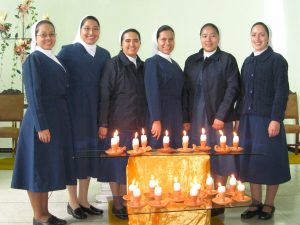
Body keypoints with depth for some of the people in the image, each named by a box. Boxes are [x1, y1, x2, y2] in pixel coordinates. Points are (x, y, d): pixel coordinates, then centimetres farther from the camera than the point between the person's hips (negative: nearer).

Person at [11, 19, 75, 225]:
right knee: (38, 166, 1)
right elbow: (33, 94, -14)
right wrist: (42, 126, -19)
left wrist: (62, 121, 11)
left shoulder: (55, 60, 15)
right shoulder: (33, 59, -8)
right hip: (41, 121, -8)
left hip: (59, 119, 8)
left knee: (49, 166, 12)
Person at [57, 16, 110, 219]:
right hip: (74, 111, -4)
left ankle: (83, 201, 22)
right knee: (74, 152, 3)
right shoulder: (68, 51, -2)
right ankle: (73, 202, 16)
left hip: (96, 112, 4)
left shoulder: (104, 54, 10)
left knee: (90, 153, 9)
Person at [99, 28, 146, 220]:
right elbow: (105, 95, -8)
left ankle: (126, 201, 21)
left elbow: (145, 96, 14)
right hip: (118, 123, -5)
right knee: (117, 163, 3)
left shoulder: (143, 66, 10)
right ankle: (117, 204, 14)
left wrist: (146, 122, 11)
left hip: (137, 124, 5)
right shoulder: (114, 64, -5)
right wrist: (104, 124, -12)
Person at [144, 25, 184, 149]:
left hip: (176, 117, 6)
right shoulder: (152, 62, -4)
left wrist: (184, 120, 10)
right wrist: (156, 120, -17)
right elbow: (152, 92, -11)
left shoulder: (174, 64, 16)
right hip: (160, 116, -6)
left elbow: (178, 92, 14)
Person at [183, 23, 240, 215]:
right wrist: (186, 118, 1)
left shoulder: (227, 59, 2)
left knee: (220, 158, 1)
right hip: (196, 118, 3)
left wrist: (221, 115, -13)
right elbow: (186, 91, 8)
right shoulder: (191, 61, 12)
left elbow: (233, 88, -5)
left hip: (219, 117, -3)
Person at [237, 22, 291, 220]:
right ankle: (256, 202, 17)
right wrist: (239, 118, 9)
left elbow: (282, 92, -8)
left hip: (268, 119, -5)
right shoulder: (247, 62, 14)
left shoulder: (277, 60, -2)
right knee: (250, 161, 6)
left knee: (270, 161, 1)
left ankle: (269, 204, 14)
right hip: (248, 119, 5)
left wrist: (276, 119, -15)